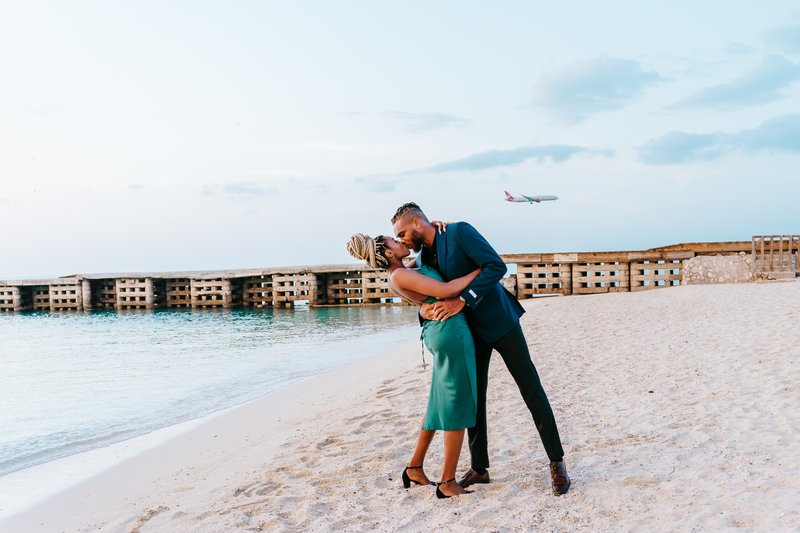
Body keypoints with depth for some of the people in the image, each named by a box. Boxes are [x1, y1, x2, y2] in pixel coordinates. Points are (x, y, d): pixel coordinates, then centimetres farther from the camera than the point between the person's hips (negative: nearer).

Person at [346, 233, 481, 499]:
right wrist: (479, 271, -11)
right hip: (451, 331, -10)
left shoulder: (407, 271, 16)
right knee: (457, 407, -3)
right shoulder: (399, 275, -12)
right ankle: (448, 483, 4)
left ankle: (415, 468, 28)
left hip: (442, 334, 10)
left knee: (440, 402, 18)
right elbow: (445, 290, -20)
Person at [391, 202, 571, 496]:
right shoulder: (422, 259, 5)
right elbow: (424, 299, 8)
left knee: (532, 391, 0)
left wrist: (462, 300, -29)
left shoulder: (460, 232, -16)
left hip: (500, 322, -6)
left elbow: (496, 266, -23)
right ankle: (479, 468, 19)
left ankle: (557, 463, 10)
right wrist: (424, 311, -17)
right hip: (471, 331, 7)